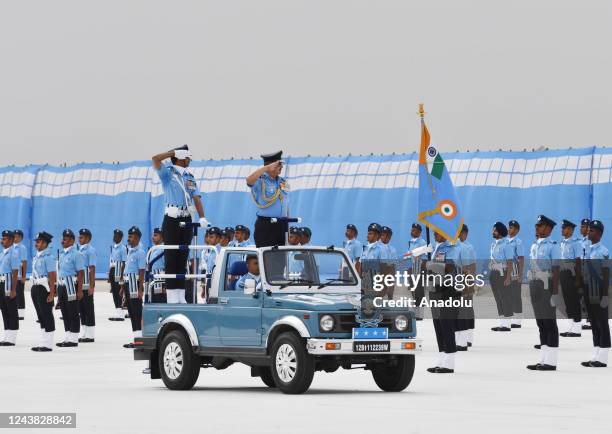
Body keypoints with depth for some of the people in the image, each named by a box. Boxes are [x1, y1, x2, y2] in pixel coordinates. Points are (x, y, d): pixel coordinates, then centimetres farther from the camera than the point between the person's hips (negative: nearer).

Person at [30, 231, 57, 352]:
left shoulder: (48, 257, -14)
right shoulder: (36, 256, 13)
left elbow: (52, 276, -17)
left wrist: (51, 293, -20)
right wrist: (33, 290, 19)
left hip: (44, 288, -9)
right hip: (36, 288, 9)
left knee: (47, 316, -3)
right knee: (41, 317, 14)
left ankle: (48, 345, 1)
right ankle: (43, 343, 20)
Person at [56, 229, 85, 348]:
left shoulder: (76, 254, -11)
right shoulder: (62, 253, 14)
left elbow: (81, 273, -14)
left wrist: (80, 290, -18)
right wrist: (58, 287, 17)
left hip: (71, 286, -8)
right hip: (61, 285, 8)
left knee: (73, 313, -3)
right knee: (65, 313, 12)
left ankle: (73, 339, 0)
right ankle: (68, 338, 18)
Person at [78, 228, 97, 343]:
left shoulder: (91, 251, -11)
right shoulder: (80, 250, 14)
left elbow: (92, 270, -15)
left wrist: (91, 286, -19)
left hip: (87, 286, -8)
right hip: (79, 285, 8)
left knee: (89, 309, -2)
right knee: (81, 309, 11)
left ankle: (90, 335, 2)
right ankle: (85, 334, 17)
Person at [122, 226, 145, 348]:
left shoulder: (140, 252, -11)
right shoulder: (130, 251, 16)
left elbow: (141, 272, -16)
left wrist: (140, 289, -20)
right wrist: (124, 287, 20)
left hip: (135, 284, -9)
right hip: (128, 284, 9)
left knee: (137, 312, -7)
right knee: (132, 312, 11)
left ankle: (139, 338, -6)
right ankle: (136, 338, 16)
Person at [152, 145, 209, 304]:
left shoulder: (190, 177, 12)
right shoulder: (168, 172, 0)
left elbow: (196, 198, 3)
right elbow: (156, 159, -18)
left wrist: (202, 217, -11)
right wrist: (174, 152, -9)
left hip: (187, 220, 5)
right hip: (172, 220, -5)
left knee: (183, 259, 6)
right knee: (171, 259, -6)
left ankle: (181, 296, 9)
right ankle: (172, 297, -7)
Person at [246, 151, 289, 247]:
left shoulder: (284, 182, 15)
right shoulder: (260, 181, -4)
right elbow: (249, 180, -29)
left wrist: (288, 227, 17)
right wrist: (267, 167, -27)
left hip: (282, 225, 6)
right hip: (265, 225, -6)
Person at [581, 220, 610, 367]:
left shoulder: (603, 251, -12)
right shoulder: (589, 250, 13)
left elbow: (606, 274, -15)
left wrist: (605, 295, -18)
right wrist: (583, 294, 17)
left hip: (599, 292, -8)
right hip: (589, 292, 8)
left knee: (602, 325, -2)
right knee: (594, 324, 13)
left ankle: (602, 360, 0)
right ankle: (595, 358, 19)